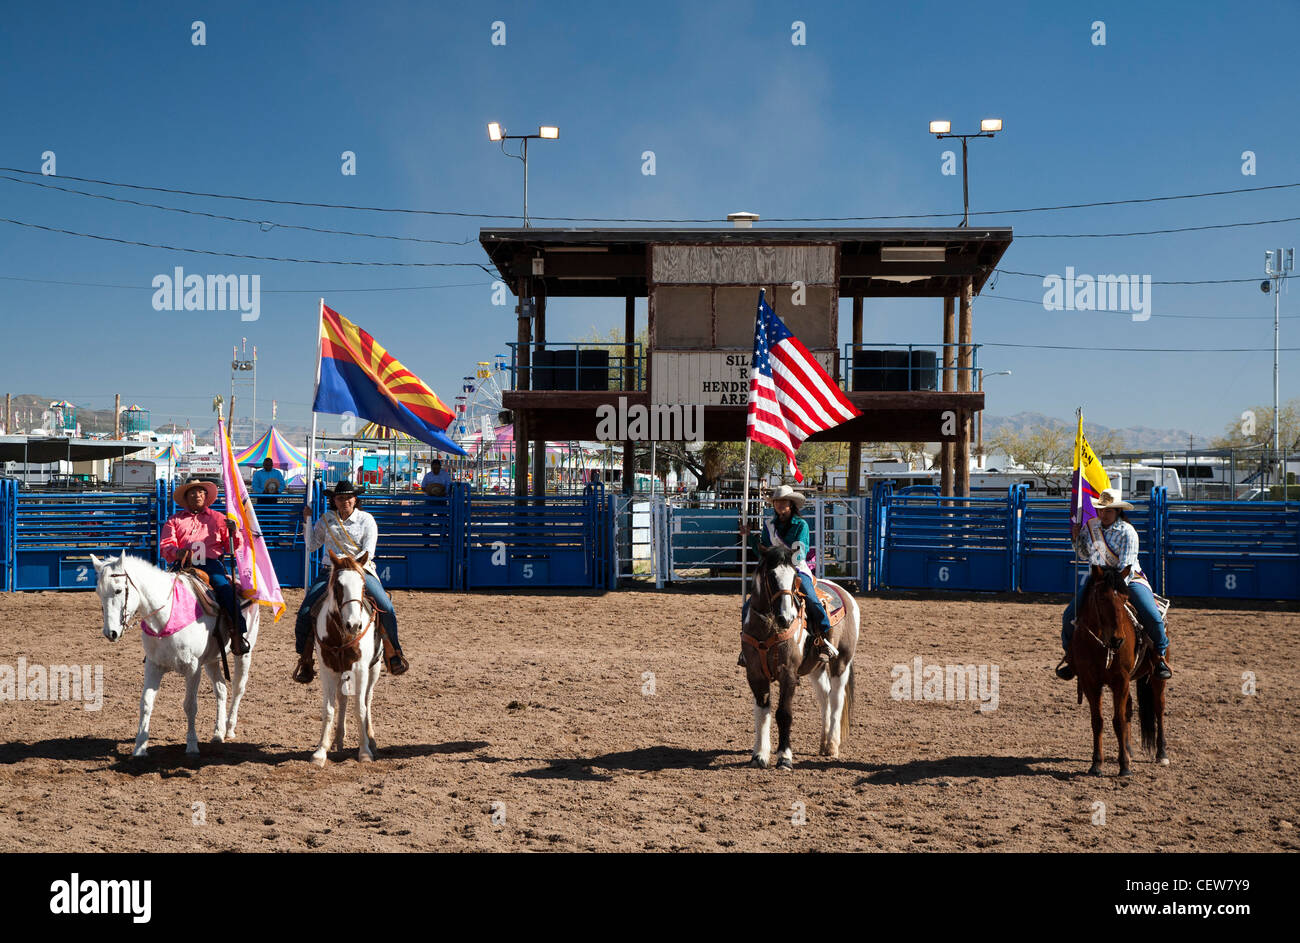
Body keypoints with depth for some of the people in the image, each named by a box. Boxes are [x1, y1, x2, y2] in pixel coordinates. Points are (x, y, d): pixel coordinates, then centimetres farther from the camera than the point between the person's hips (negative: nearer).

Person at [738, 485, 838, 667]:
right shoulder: (769, 526, 11)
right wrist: (749, 538, 3)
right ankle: (746, 646, 3)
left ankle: (825, 642, -14)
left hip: (798, 570, -4)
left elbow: (801, 552, -12)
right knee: (749, 606, -11)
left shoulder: (801, 525, -1)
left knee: (813, 602, -27)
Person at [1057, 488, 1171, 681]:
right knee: (1069, 615, -12)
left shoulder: (1127, 532, -12)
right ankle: (1069, 653, 10)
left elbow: (1126, 566, -19)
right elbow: (1085, 554, 19)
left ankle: (1160, 655, 4)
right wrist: (1077, 538, 0)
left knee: (1153, 617, -21)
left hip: (1130, 579, -4)